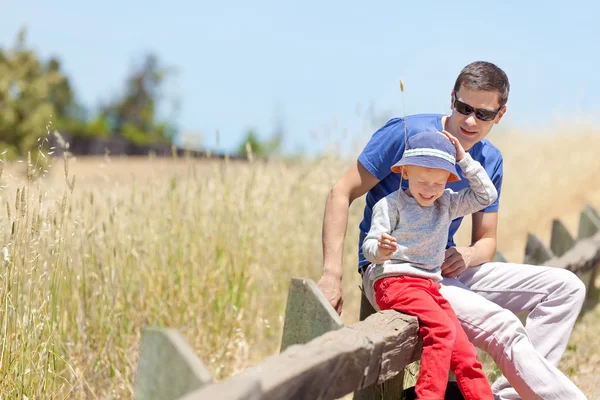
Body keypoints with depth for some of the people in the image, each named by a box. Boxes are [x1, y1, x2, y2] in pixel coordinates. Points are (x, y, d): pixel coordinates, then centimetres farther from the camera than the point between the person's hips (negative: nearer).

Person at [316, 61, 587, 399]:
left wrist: (467, 256, -15)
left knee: (566, 286, -2)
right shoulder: (407, 133, -14)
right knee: (503, 326, -28)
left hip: (445, 271, 8)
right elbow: (342, 194, -13)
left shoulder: (490, 160, 6)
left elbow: (487, 241, 11)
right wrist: (332, 275, -22)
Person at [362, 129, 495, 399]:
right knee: (442, 329, -30)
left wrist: (464, 159, 7)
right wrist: (380, 250, -31)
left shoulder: (446, 203, 16)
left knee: (464, 352, -6)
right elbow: (369, 247, -7)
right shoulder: (390, 204, -2)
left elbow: (486, 195, 14)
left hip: (430, 286, 7)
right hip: (394, 281, -7)